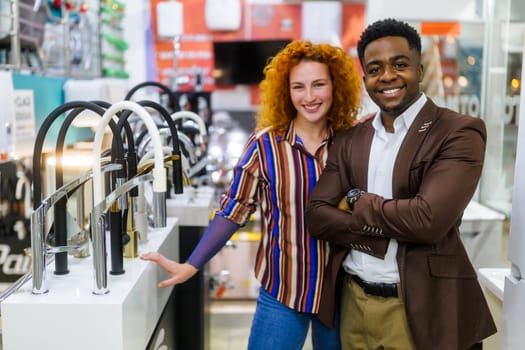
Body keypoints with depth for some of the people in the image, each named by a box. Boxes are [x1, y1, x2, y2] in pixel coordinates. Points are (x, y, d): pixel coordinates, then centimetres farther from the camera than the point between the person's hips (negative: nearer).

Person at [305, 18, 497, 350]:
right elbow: (317, 216, -3)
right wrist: (392, 228, -16)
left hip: (419, 307, -4)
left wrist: (358, 201, -8)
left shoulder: (460, 132, -10)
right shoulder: (349, 139, 5)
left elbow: (429, 219, -22)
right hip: (353, 300, 5)